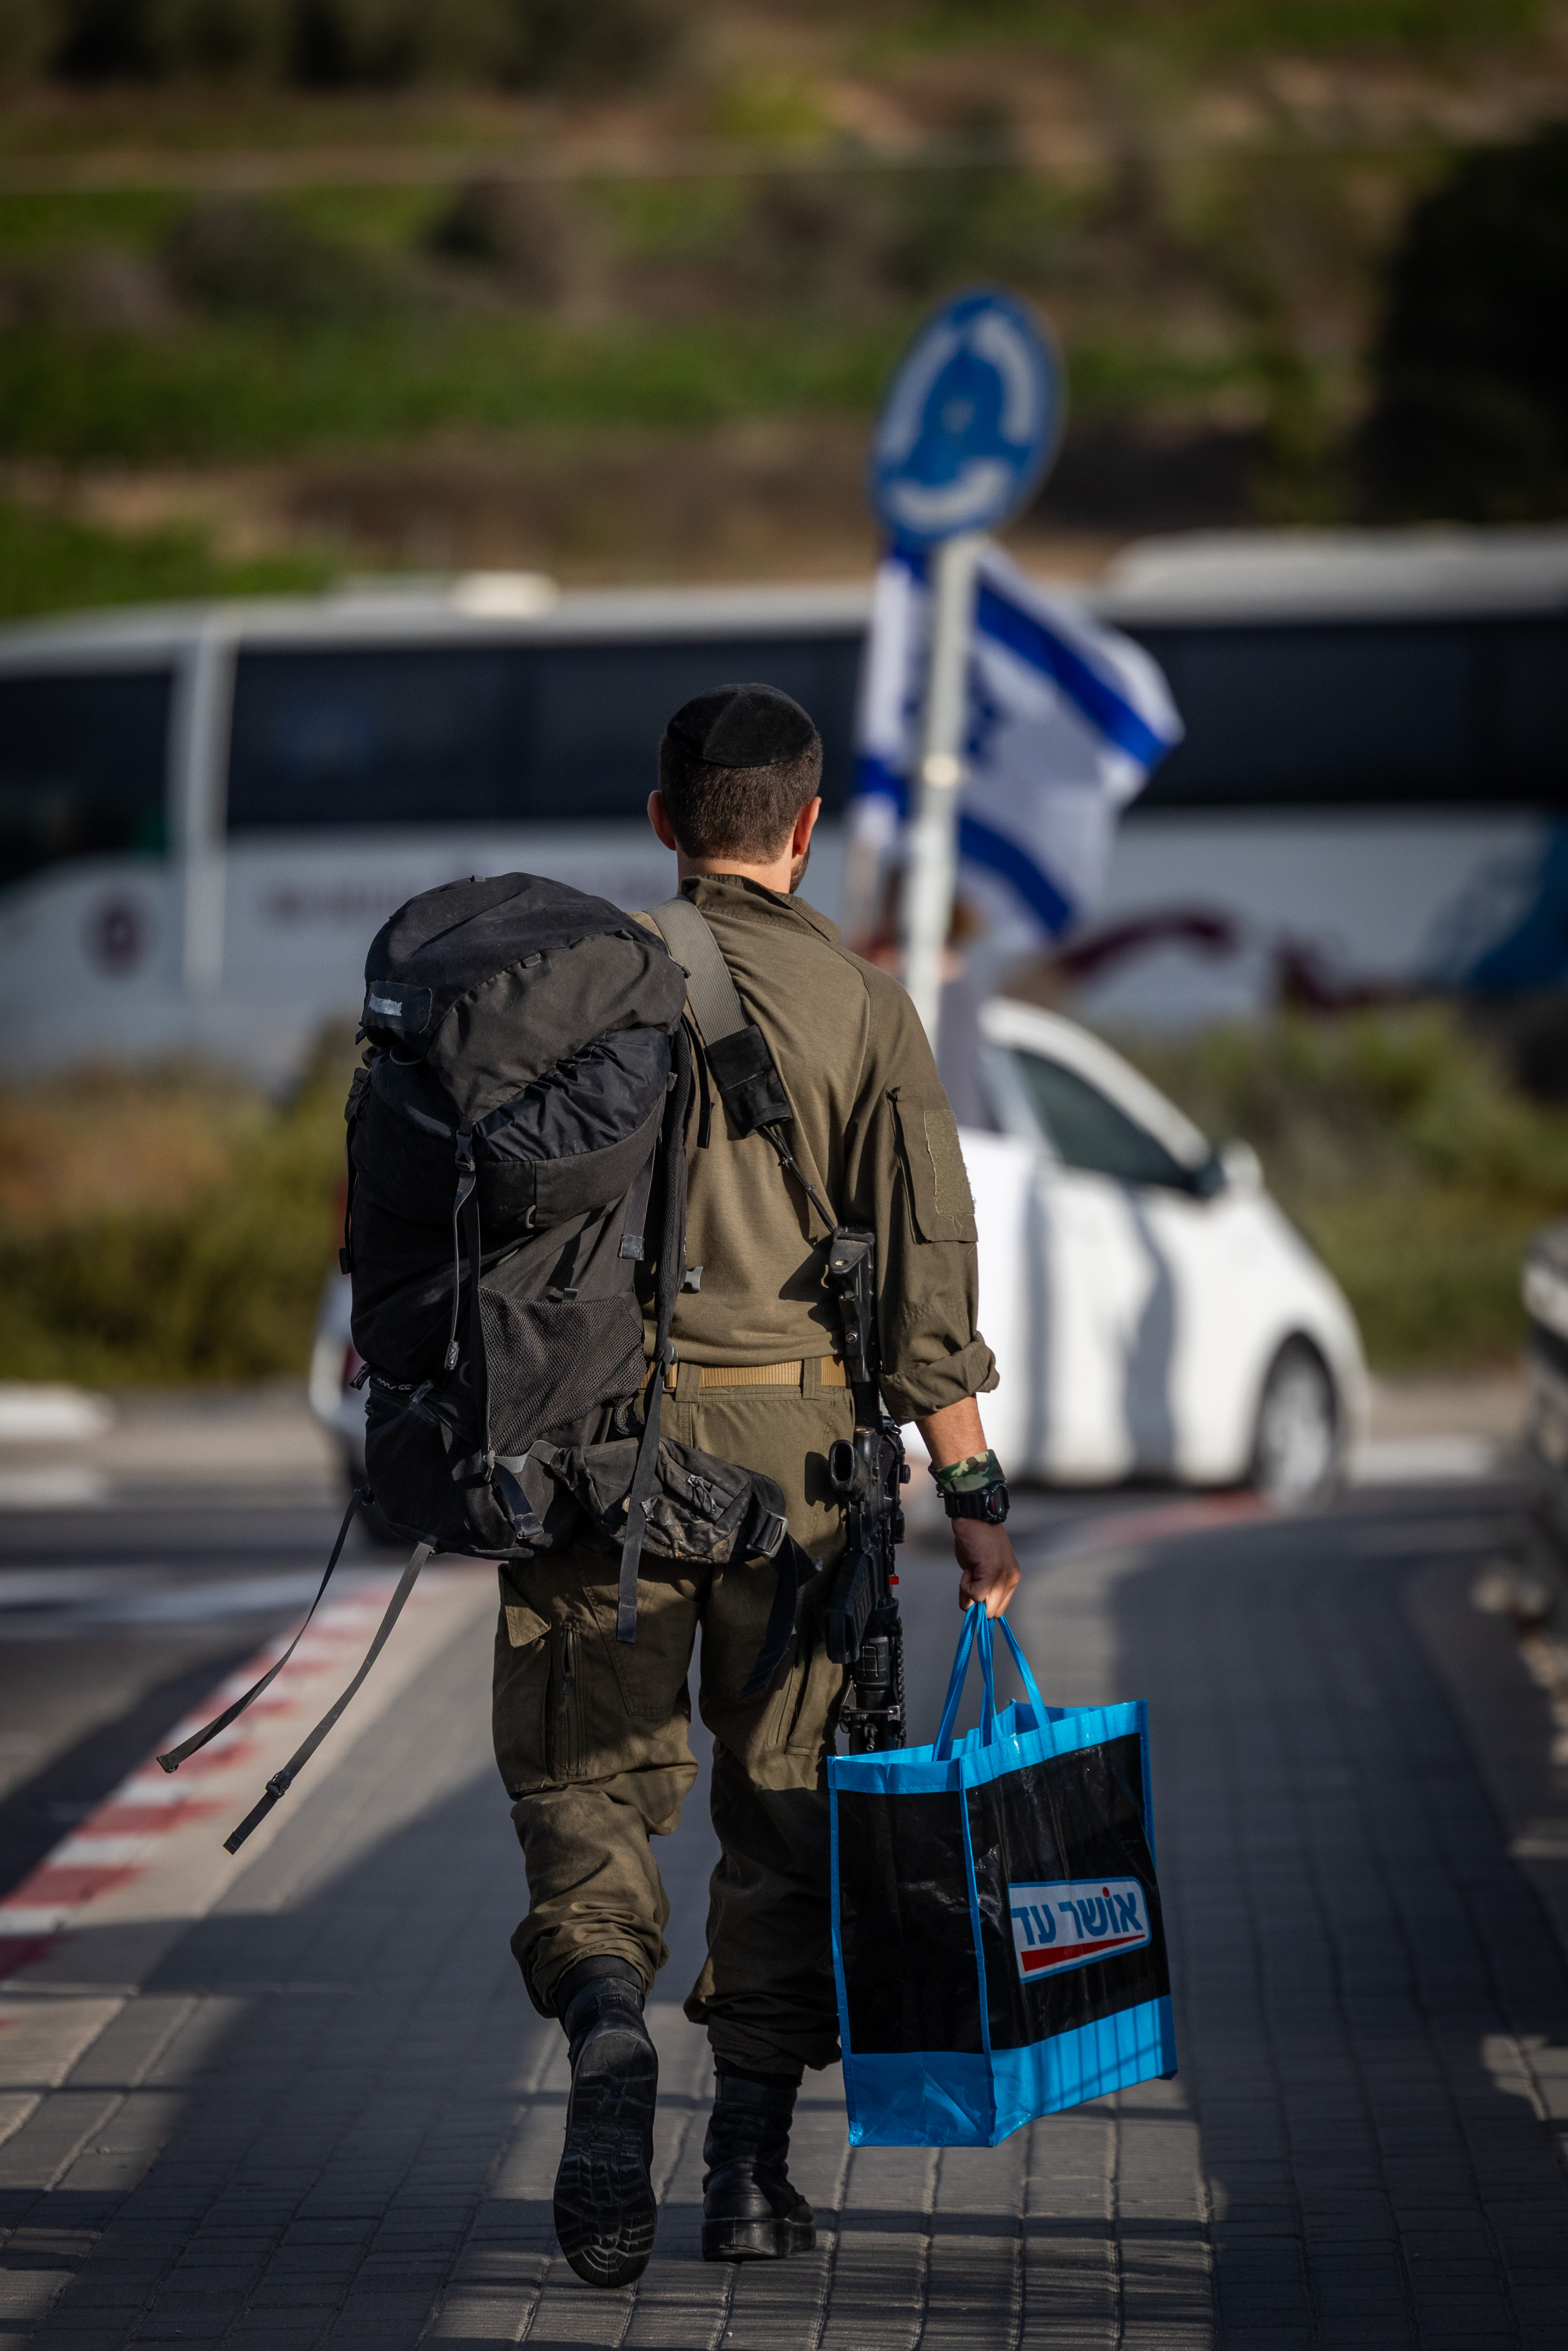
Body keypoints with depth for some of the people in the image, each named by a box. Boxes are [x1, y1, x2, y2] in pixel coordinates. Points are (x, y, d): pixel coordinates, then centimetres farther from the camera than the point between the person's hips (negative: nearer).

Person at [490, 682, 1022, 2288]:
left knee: (587, 1771, 8)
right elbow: (927, 1266, -4)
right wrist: (972, 1498, -2)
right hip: (794, 1437, 0)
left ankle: (606, 2021, -21)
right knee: (781, 1795, 10)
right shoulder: (863, 1008, 2)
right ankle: (752, 2168, 8)